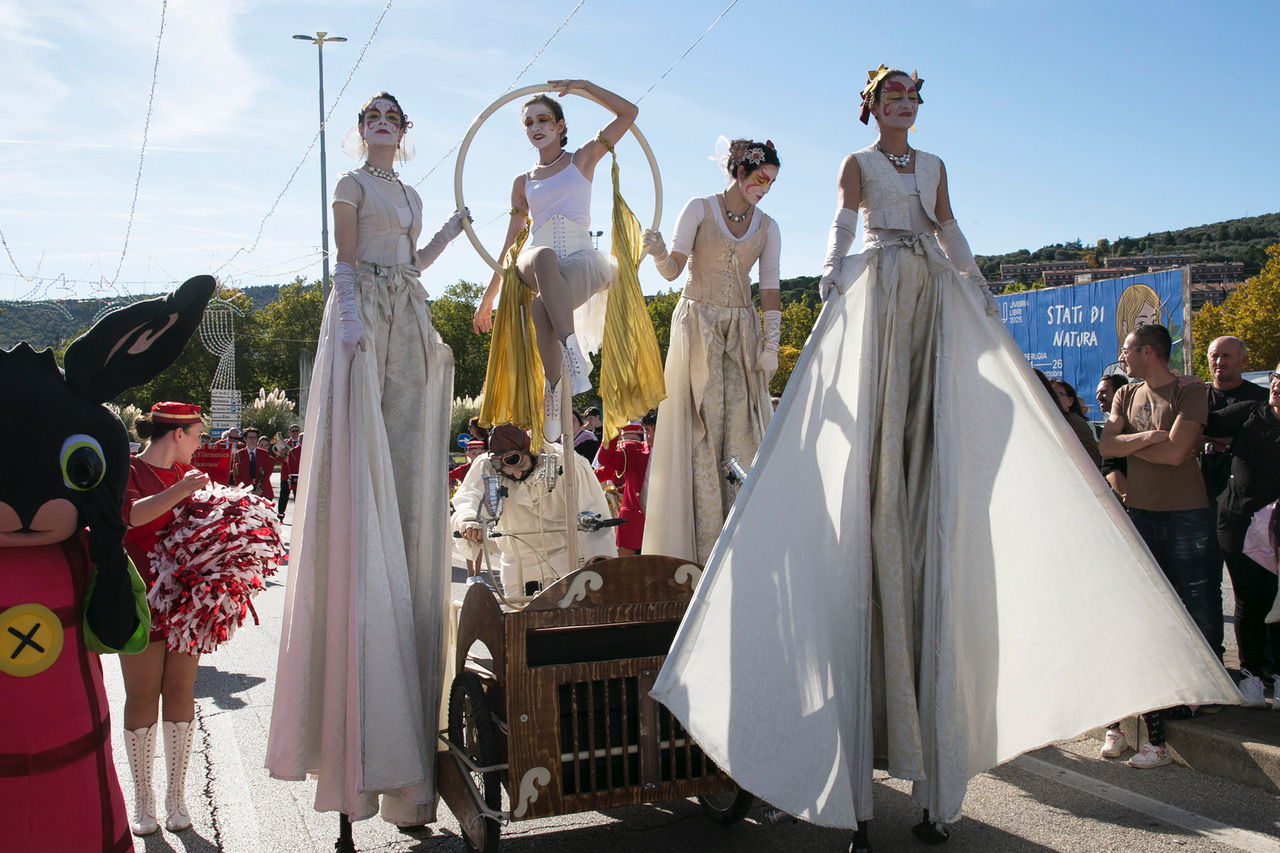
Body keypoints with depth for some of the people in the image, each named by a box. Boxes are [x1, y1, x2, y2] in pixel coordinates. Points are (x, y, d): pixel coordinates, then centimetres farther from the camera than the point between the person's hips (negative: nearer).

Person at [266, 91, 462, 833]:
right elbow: (345, 261, -5)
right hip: (366, 315, -7)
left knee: (405, 459, 2)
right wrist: (352, 319, -18)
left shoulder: (411, 196, 24)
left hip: (409, 320, 7)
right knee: (362, 464, -13)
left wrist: (455, 229, 20)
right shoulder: (353, 185, 5)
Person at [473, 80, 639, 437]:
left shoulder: (583, 160, 17)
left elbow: (628, 112, 11)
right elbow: (510, 242, 23)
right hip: (532, 261, 1)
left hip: (581, 257, -1)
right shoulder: (522, 182, 22)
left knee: (541, 307, -37)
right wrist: (488, 295, 20)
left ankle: (555, 393, -37)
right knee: (544, 256, -40)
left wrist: (585, 85, 6)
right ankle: (573, 355, -46)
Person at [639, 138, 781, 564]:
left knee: (741, 430, -5)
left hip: (741, 333, 3)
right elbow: (672, 270, -6)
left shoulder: (767, 228, 10)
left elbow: (770, 289, 6)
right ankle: (702, 548, -8)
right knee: (701, 432, -8)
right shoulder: (699, 209, 1)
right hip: (697, 329, -3)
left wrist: (771, 343, -4)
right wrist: (659, 253, -28)